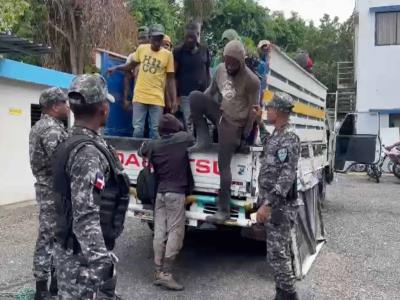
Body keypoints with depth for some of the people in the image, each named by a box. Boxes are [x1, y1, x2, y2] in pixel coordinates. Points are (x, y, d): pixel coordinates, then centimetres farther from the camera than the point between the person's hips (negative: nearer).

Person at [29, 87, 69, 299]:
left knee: (55, 236, 17)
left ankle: (55, 279, 28)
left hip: (47, 188, 10)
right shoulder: (52, 129, -18)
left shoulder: (39, 126, 15)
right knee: (48, 237, -2)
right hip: (54, 191, -10)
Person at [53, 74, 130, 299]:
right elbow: (86, 219, -28)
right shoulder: (88, 152, -23)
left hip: (73, 248, 9)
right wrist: (102, 267, -27)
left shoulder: (72, 143, 8)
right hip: (85, 255, -9)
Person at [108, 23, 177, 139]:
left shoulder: (168, 55, -3)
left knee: (155, 130, 3)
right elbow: (131, 65, 18)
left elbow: (170, 79, 0)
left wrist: (174, 100, -5)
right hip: (140, 96, 2)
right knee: (138, 129, 3)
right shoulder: (141, 49, 3)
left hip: (157, 98, -1)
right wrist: (116, 68, 3)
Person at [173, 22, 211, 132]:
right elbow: (173, 74, -1)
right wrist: (175, 96, -7)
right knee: (188, 124, -4)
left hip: (202, 93, 3)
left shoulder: (204, 50, 7)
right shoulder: (178, 51, -2)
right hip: (186, 94, -3)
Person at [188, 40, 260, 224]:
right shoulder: (221, 69, 3)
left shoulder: (251, 80, -17)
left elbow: (253, 110, -13)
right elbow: (211, 91, 16)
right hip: (220, 113, 7)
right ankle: (203, 140, -6)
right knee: (194, 95, -13)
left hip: (233, 123, -7)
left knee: (223, 166, -10)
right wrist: (198, 110, 11)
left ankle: (224, 210, -1)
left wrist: (245, 135, -11)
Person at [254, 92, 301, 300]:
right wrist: (259, 122, 31)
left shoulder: (289, 138, -19)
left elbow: (287, 177, -26)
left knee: (277, 254, -3)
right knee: (279, 252, 17)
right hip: (273, 204, 10)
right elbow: (268, 146, 38)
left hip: (279, 207, -10)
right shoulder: (277, 135, 12)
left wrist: (267, 204, -29)